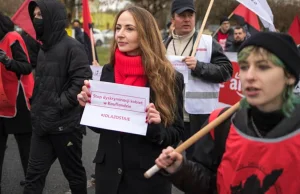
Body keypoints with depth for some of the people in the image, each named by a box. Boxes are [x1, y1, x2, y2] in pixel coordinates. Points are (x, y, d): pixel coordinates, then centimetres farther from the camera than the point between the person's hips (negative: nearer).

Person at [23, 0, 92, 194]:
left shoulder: (72, 46, -13)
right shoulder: (43, 48, 14)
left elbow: (82, 80, -21)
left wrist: (60, 104, -20)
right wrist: (36, 107, 12)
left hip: (66, 125, -7)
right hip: (42, 124, 7)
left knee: (73, 171, 11)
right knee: (34, 173, 9)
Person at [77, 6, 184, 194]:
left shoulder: (169, 78, -10)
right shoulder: (109, 71, 0)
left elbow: (176, 133, -6)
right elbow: (99, 126, 8)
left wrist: (157, 127, -24)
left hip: (149, 176, -3)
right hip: (109, 171, 3)